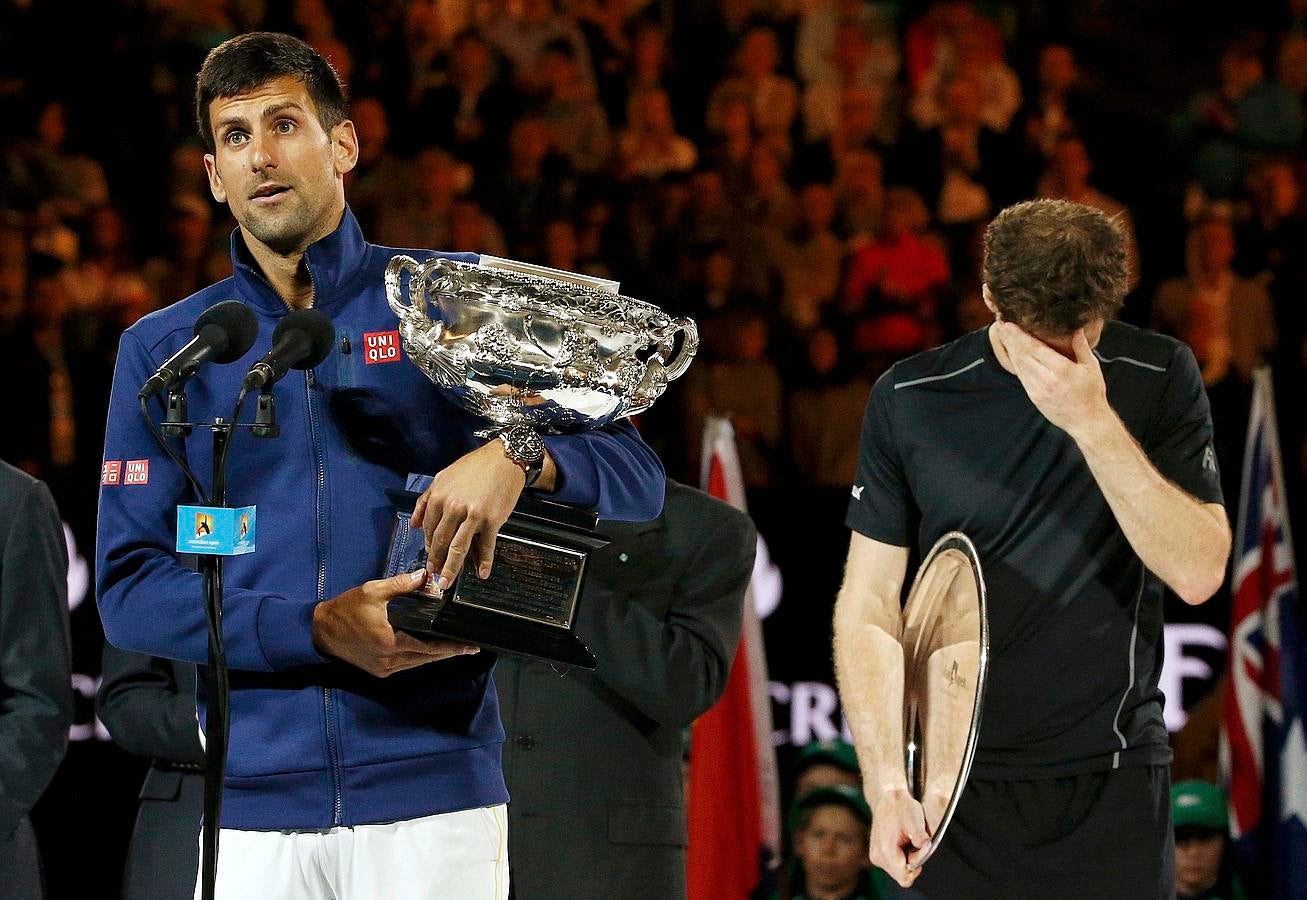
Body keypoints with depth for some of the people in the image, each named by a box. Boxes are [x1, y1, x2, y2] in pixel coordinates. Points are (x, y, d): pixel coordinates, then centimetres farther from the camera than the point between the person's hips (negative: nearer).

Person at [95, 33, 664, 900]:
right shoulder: (163, 349, 10)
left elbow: (638, 475, 5)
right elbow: (128, 586, 3)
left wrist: (520, 454, -17)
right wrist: (316, 630, -11)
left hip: (437, 789, -1)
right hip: (252, 805, 1)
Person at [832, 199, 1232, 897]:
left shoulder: (1159, 378, -3)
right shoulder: (911, 398, -2)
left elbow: (1199, 573, -12)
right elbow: (869, 605, -1)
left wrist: (1093, 421, -22)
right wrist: (886, 784, -12)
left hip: (1113, 787, 0)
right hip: (960, 788, 0)